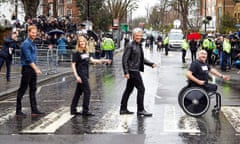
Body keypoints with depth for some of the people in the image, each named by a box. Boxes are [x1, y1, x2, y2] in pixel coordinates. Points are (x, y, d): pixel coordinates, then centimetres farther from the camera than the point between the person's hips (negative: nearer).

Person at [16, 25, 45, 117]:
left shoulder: (32, 43, 14)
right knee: (22, 90, -2)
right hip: (27, 69, -9)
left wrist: (36, 68, 17)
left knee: (33, 89, 9)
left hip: (33, 69, 9)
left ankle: (34, 110, 12)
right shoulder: (26, 44, -14)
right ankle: (18, 110, 4)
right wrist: (36, 69, -23)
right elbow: (28, 58, -21)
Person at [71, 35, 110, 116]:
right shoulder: (76, 53, -11)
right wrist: (76, 76, -19)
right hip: (80, 75, -8)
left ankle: (73, 110, 19)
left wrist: (103, 61, 8)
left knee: (78, 92, 12)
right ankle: (85, 111, 0)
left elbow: (91, 60, 15)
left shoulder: (86, 52, 11)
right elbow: (73, 65, -13)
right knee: (87, 91, -7)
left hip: (85, 74, 8)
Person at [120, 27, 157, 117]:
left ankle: (123, 109, 21)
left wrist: (151, 64, 11)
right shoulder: (130, 46, -12)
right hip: (132, 71, -9)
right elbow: (124, 59, -16)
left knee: (129, 89, 13)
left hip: (136, 71, 9)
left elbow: (141, 59, 22)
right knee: (141, 89, -7)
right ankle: (140, 110, -1)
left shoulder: (139, 45, 15)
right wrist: (126, 72, -21)